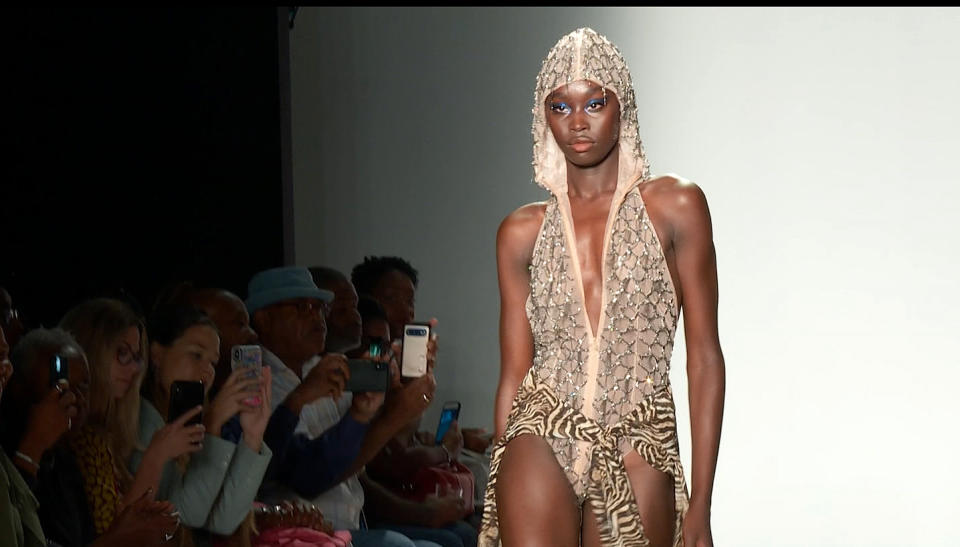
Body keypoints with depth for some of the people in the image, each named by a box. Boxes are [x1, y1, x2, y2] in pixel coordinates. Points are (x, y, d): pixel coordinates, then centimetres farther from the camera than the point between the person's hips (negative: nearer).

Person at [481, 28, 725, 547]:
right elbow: (514, 372, 10)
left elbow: (704, 358, 0)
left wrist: (701, 504, -5)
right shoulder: (523, 231, 9)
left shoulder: (674, 207, 3)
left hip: (637, 454, -1)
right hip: (542, 445, 1)